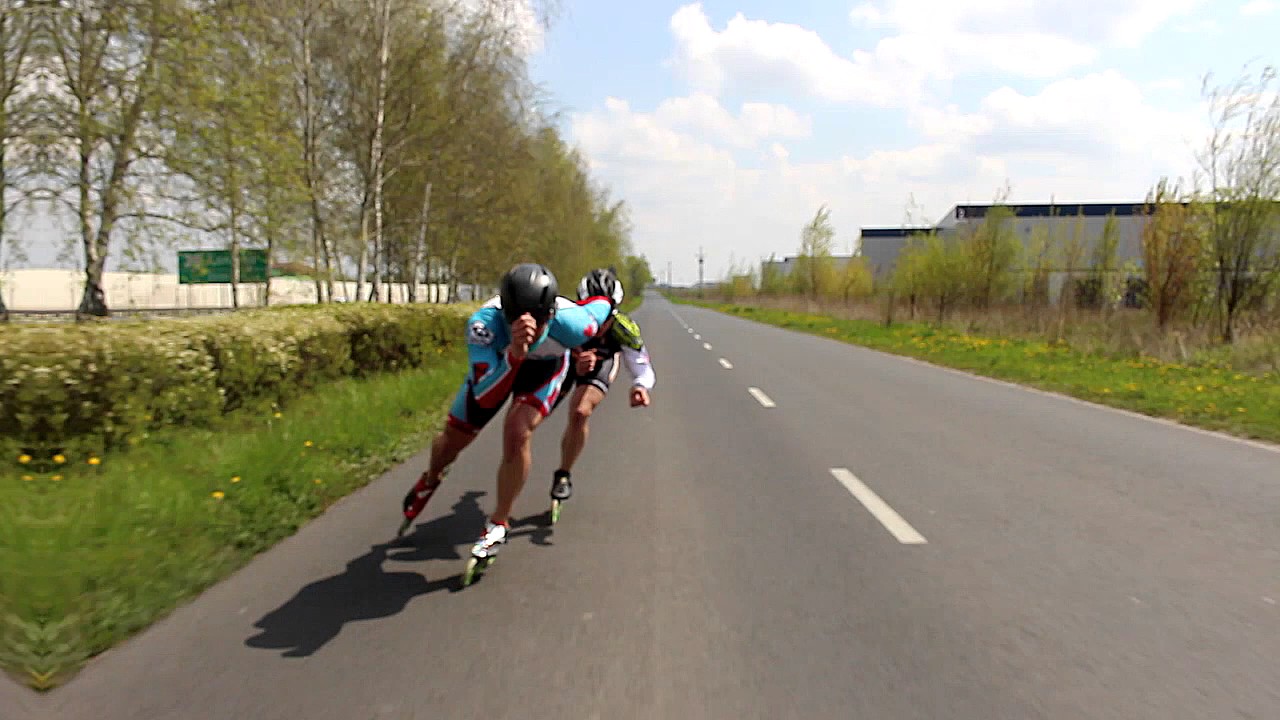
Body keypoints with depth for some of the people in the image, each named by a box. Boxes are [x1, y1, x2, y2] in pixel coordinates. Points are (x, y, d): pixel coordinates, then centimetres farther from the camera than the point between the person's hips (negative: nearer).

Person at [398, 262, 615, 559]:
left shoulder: (569, 323, -43)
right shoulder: (484, 322, -43)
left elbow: (604, 304, -19)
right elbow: (485, 398, -47)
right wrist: (515, 354, -64)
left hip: (544, 368, -1)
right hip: (498, 362, 1)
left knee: (517, 432, -25)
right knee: (453, 437, 10)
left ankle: (499, 524, -1)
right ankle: (430, 481, 48)